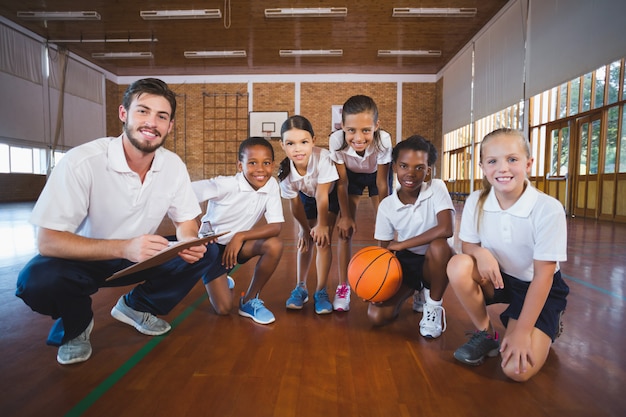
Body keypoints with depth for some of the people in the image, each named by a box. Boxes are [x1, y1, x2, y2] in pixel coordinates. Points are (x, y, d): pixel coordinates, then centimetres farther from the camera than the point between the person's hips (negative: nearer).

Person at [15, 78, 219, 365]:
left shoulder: (174, 166, -12)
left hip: (141, 257, 4)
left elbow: (186, 221, -2)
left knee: (204, 253, -14)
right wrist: (123, 247, -43)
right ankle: (75, 327, 4)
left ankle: (136, 307, 10)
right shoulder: (82, 162, -26)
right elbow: (48, 241, -28)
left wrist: (190, 244, -27)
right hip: (83, 260, -4)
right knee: (37, 279, -34)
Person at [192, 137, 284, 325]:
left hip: (239, 243, 4)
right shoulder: (226, 185, -26)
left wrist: (240, 236, -28)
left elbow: (276, 226, -18)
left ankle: (250, 300, -3)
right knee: (223, 308, -11)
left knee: (275, 245, -25)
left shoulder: (271, 185, -14)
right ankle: (219, 281, 26)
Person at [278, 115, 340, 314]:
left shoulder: (323, 158, -40)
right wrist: (305, 229, -7)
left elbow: (322, 196, -31)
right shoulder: (285, 171, -30)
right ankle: (300, 287, 22)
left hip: (329, 196, -2)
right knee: (305, 241, 5)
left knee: (323, 240, -10)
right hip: (306, 196, 3)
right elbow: (295, 205, -15)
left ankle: (321, 291, 4)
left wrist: (322, 225, -21)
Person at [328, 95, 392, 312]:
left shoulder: (384, 141, -38)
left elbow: (382, 184, -25)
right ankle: (343, 286, 5)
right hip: (351, 175, 1)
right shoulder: (336, 141, -36)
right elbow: (342, 182, -22)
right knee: (345, 229, -6)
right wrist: (345, 216, -18)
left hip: (377, 174, 0)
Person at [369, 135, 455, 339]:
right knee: (377, 316, -15)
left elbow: (446, 229, -31)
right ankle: (411, 292, 20)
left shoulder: (437, 188, -15)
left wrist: (400, 245, -24)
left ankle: (434, 306, -9)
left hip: (434, 262, -2)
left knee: (439, 246, -38)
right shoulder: (386, 205, -8)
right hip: (404, 262, 3)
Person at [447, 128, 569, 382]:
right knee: (458, 266, -29)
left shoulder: (548, 209, -24)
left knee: (517, 369, -20)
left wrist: (522, 331, -21)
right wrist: (480, 252, -29)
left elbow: (543, 275, -20)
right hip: (497, 278, 4)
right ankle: (486, 334, -4)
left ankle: (545, 330, 15)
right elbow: (468, 245, -2)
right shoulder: (475, 202, -14)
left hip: (538, 289, -3)